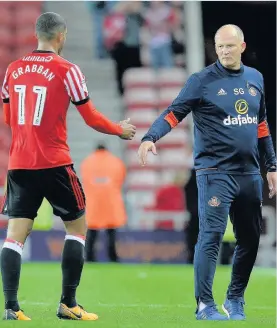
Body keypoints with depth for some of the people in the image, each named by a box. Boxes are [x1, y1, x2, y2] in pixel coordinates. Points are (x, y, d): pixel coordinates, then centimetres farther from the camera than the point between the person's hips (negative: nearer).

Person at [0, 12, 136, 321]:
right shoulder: (67, 71, -6)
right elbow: (91, 118, -2)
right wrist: (120, 130, 16)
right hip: (54, 165, -4)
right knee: (77, 228, 11)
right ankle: (68, 304, 7)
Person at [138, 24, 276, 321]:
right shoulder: (202, 81, -5)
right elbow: (174, 113, -10)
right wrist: (150, 138, -27)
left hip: (249, 173, 6)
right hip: (215, 171, -6)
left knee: (250, 238, 9)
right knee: (211, 236, -12)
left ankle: (235, 300, 23)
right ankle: (205, 305, -9)